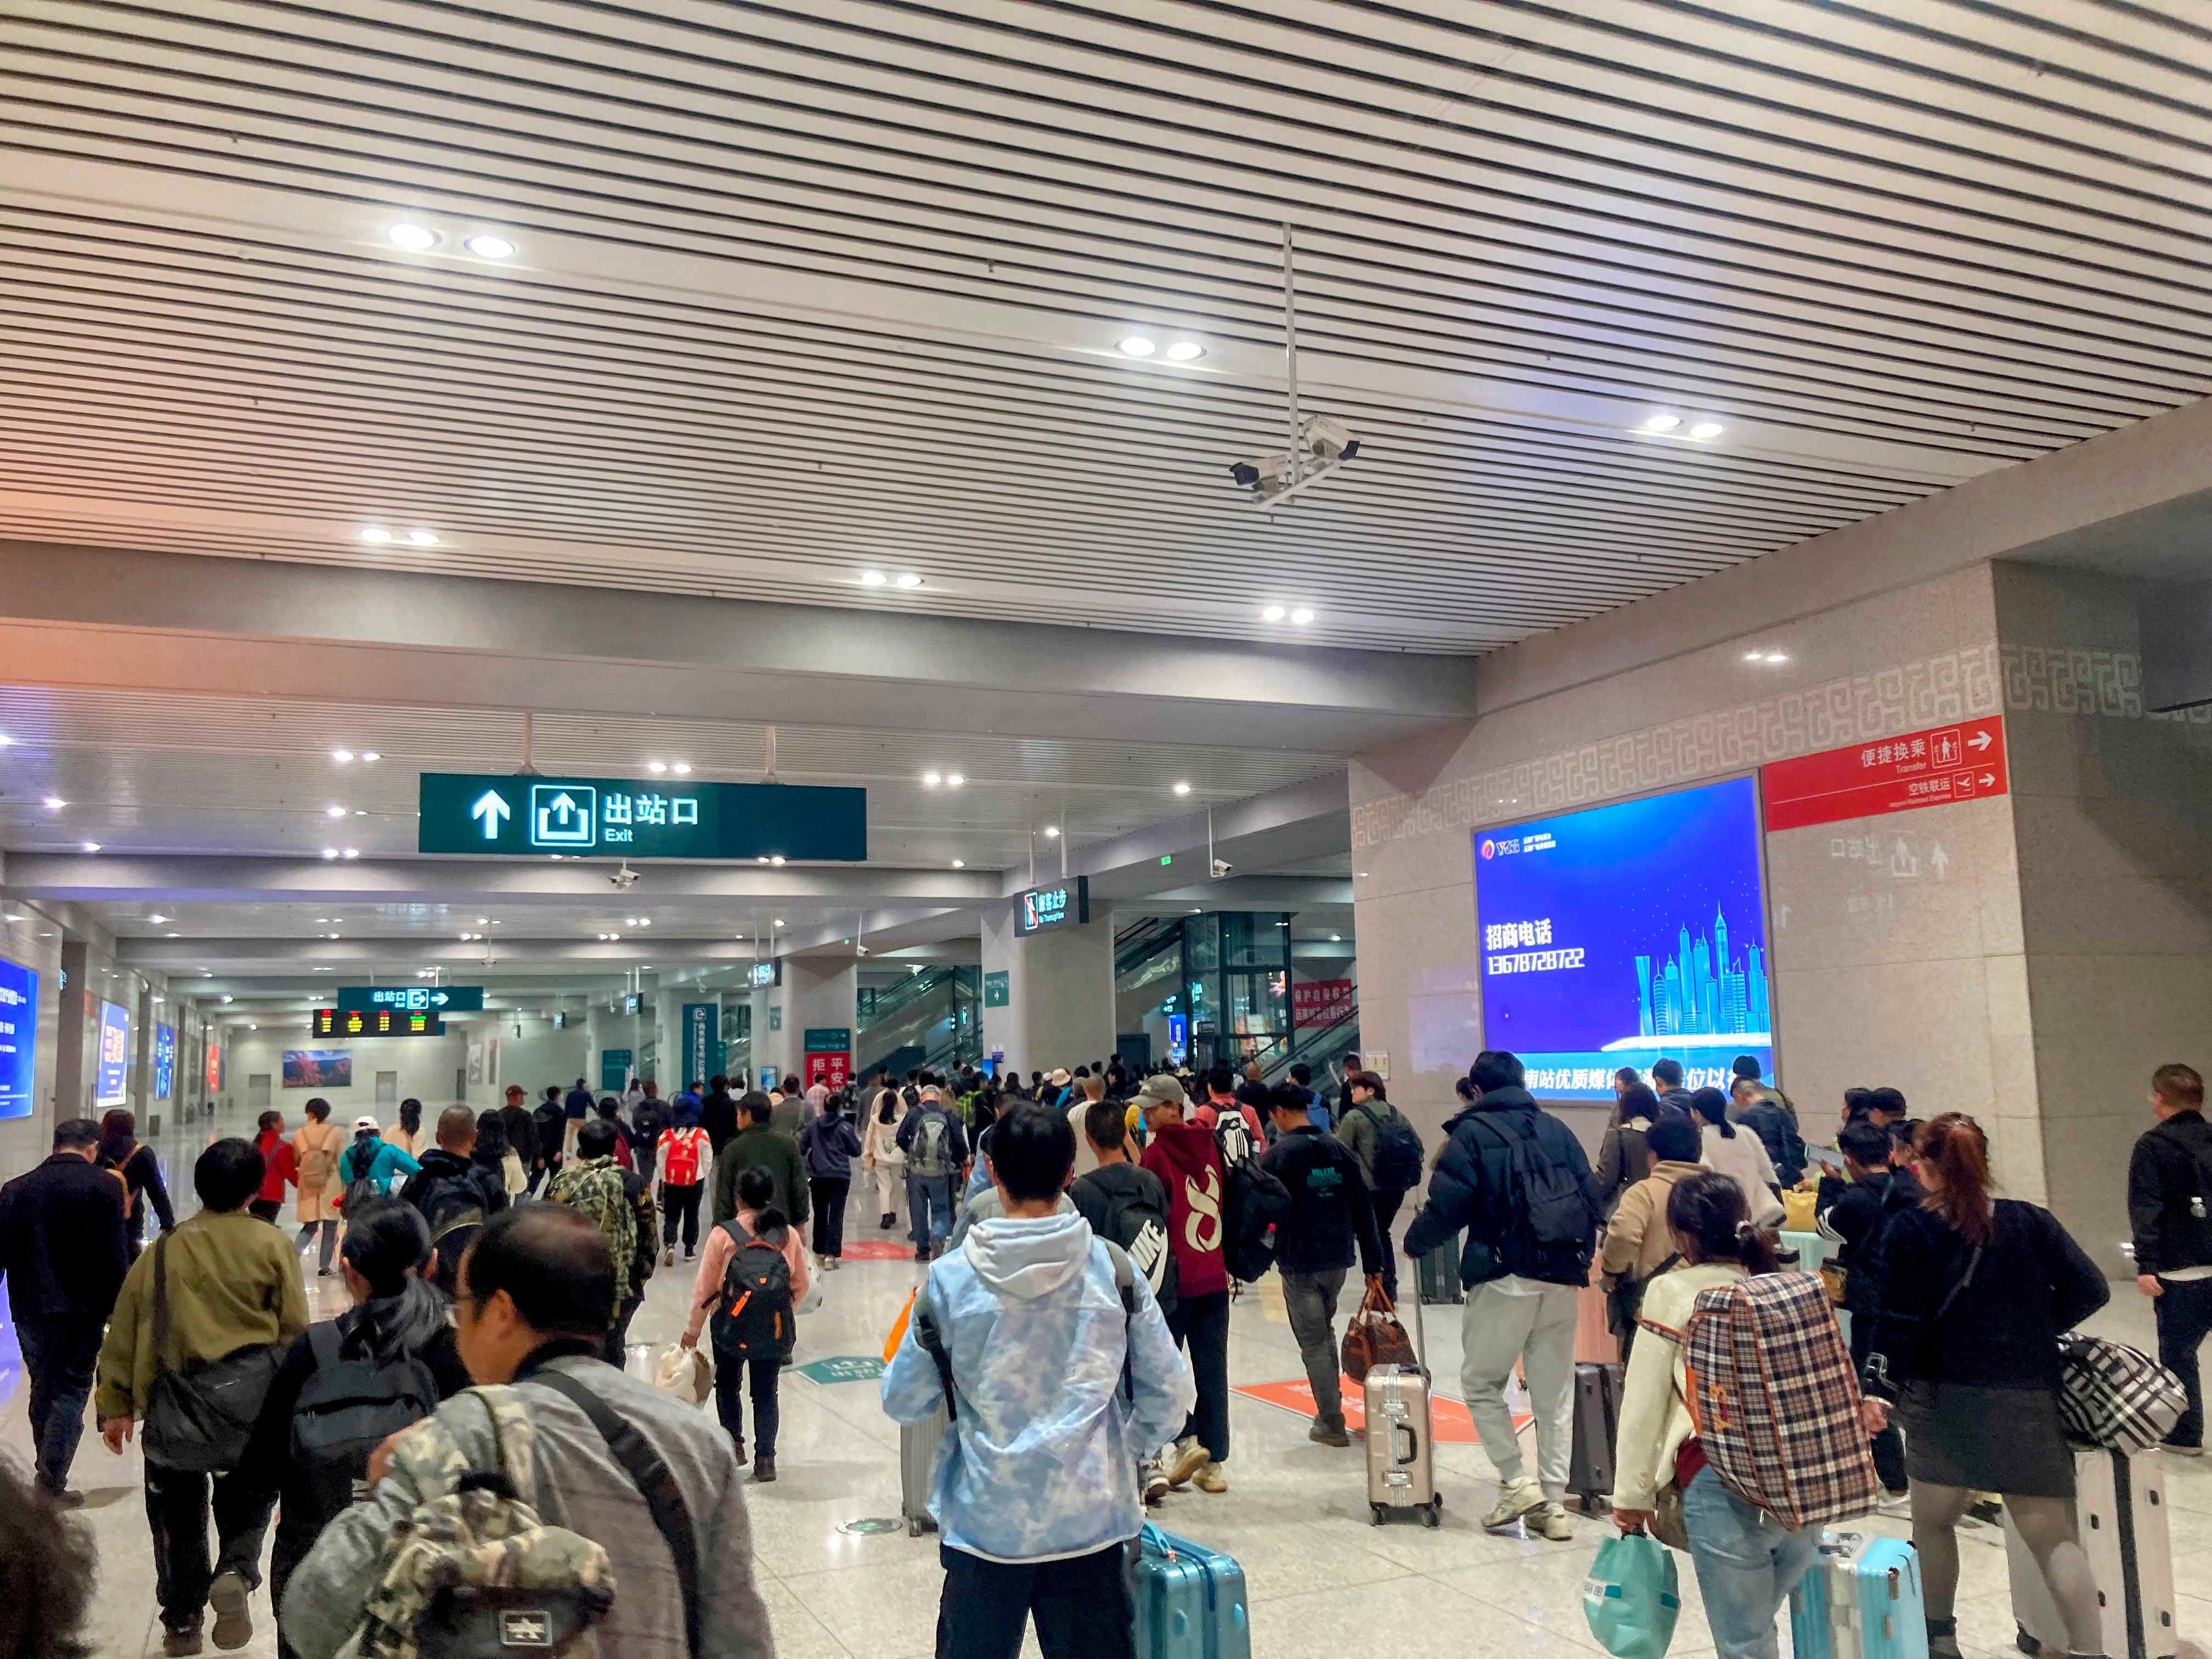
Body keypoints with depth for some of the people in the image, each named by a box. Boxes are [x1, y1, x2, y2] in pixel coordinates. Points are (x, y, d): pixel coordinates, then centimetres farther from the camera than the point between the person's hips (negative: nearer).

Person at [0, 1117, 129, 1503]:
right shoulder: (104, 1185, -8)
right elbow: (114, 1258, -11)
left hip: (31, 1310, 4)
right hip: (82, 1310, -4)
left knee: (43, 1388, 18)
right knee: (72, 1390, 4)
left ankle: (44, 1468, 25)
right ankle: (53, 1482, 0)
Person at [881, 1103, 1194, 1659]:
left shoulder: (948, 1279, -9)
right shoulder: (1113, 1270, -7)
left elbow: (904, 1403, 1)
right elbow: (1171, 1392, -1)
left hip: (984, 1525, 0)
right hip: (1091, 1522, 0)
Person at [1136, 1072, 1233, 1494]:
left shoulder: (1157, 1152, -12)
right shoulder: (1209, 1146, 5)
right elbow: (1227, 1204, 12)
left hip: (1174, 1279, -5)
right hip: (1214, 1277, 5)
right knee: (1212, 1369, 9)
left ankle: (1186, 1439, -4)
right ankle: (1214, 1462, 14)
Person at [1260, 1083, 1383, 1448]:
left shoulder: (1279, 1154, -11)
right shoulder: (1340, 1149, 5)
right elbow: (1364, 1209, 6)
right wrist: (1373, 1262, 10)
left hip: (1299, 1263, -6)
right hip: (1337, 1260, 6)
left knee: (1313, 1343, 3)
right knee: (1325, 1330, 23)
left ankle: (1331, 1423, 6)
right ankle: (1331, 1406, 26)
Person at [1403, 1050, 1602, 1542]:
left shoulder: (1472, 1132, -3)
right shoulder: (1556, 1130, 12)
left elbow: (1446, 1206, -9)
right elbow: (1591, 1197, 11)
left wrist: (1415, 1243, 8)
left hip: (1505, 1278, -5)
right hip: (1564, 1279, 5)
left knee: (1481, 1383, 10)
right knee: (1555, 1392, 10)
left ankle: (1516, 1484, 2)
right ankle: (1554, 1505, 11)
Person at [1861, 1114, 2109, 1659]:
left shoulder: (1909, 1230, -6)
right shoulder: (2030, 1221, 1)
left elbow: (1897, 1321, -11)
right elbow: (2089, 1289, -2)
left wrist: (1880, 1390, -10)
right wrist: (2034, 1329, 11)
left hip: (1946, 1398, -1)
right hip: (2028, 1399, 2)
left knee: (1932, 1521, 17)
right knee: (2052, 1533, 5)